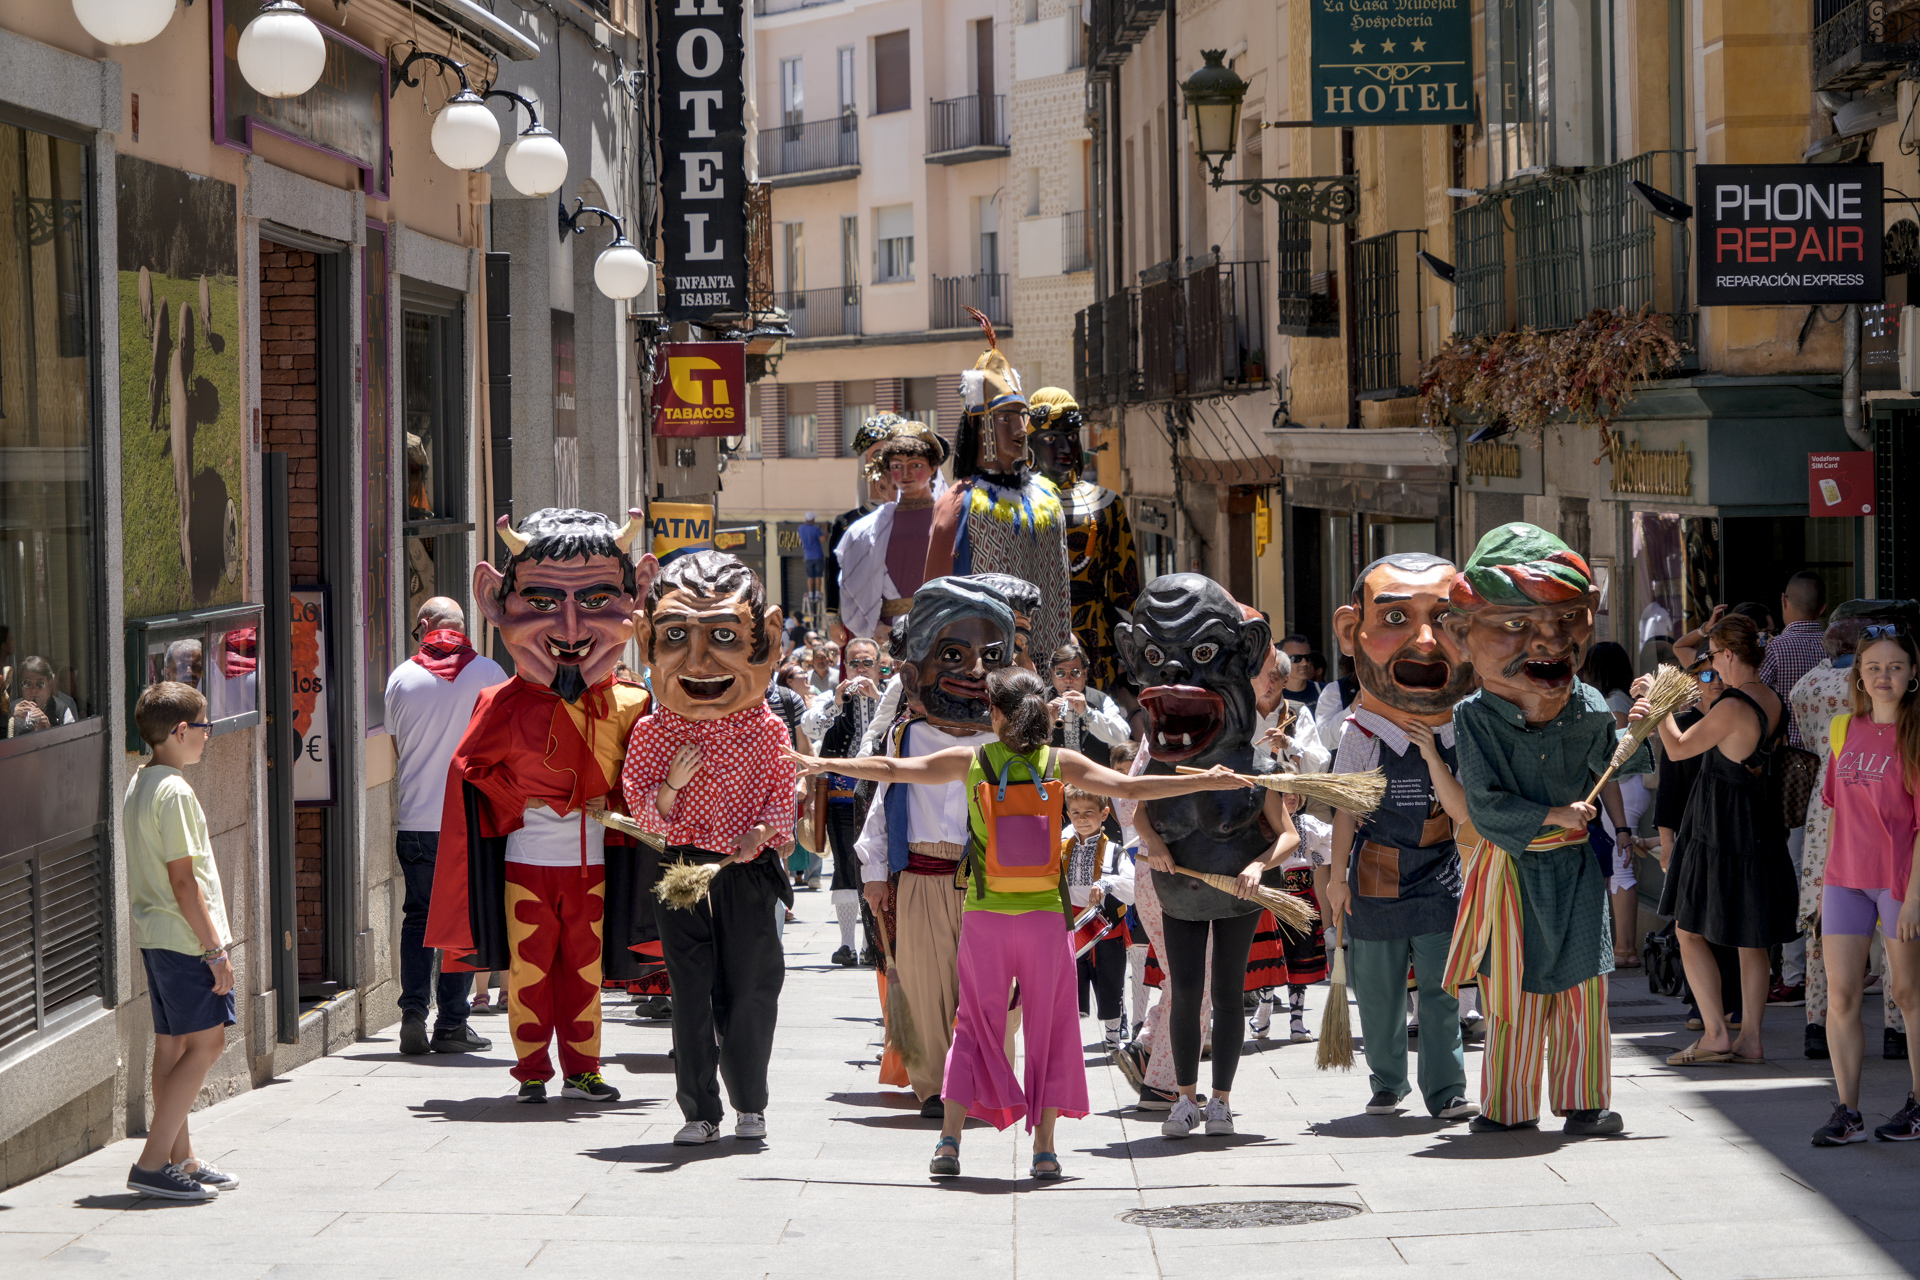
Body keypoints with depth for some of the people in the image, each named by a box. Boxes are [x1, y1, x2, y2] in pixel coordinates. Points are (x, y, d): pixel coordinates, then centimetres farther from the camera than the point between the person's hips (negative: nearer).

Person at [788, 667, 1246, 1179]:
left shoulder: (971, 761, -2)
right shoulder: (1060, 764, -2)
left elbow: (890, 769, 2)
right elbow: (1131, 787, -4)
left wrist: (823, 765, 13)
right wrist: (1207, 782, 3)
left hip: (985, 915, 0)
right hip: (1045, 916, 0)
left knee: (975, 1025, 11)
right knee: (1049, 1027, 9)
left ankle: (950, 1138, 1)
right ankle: (1044, 1148, 5)